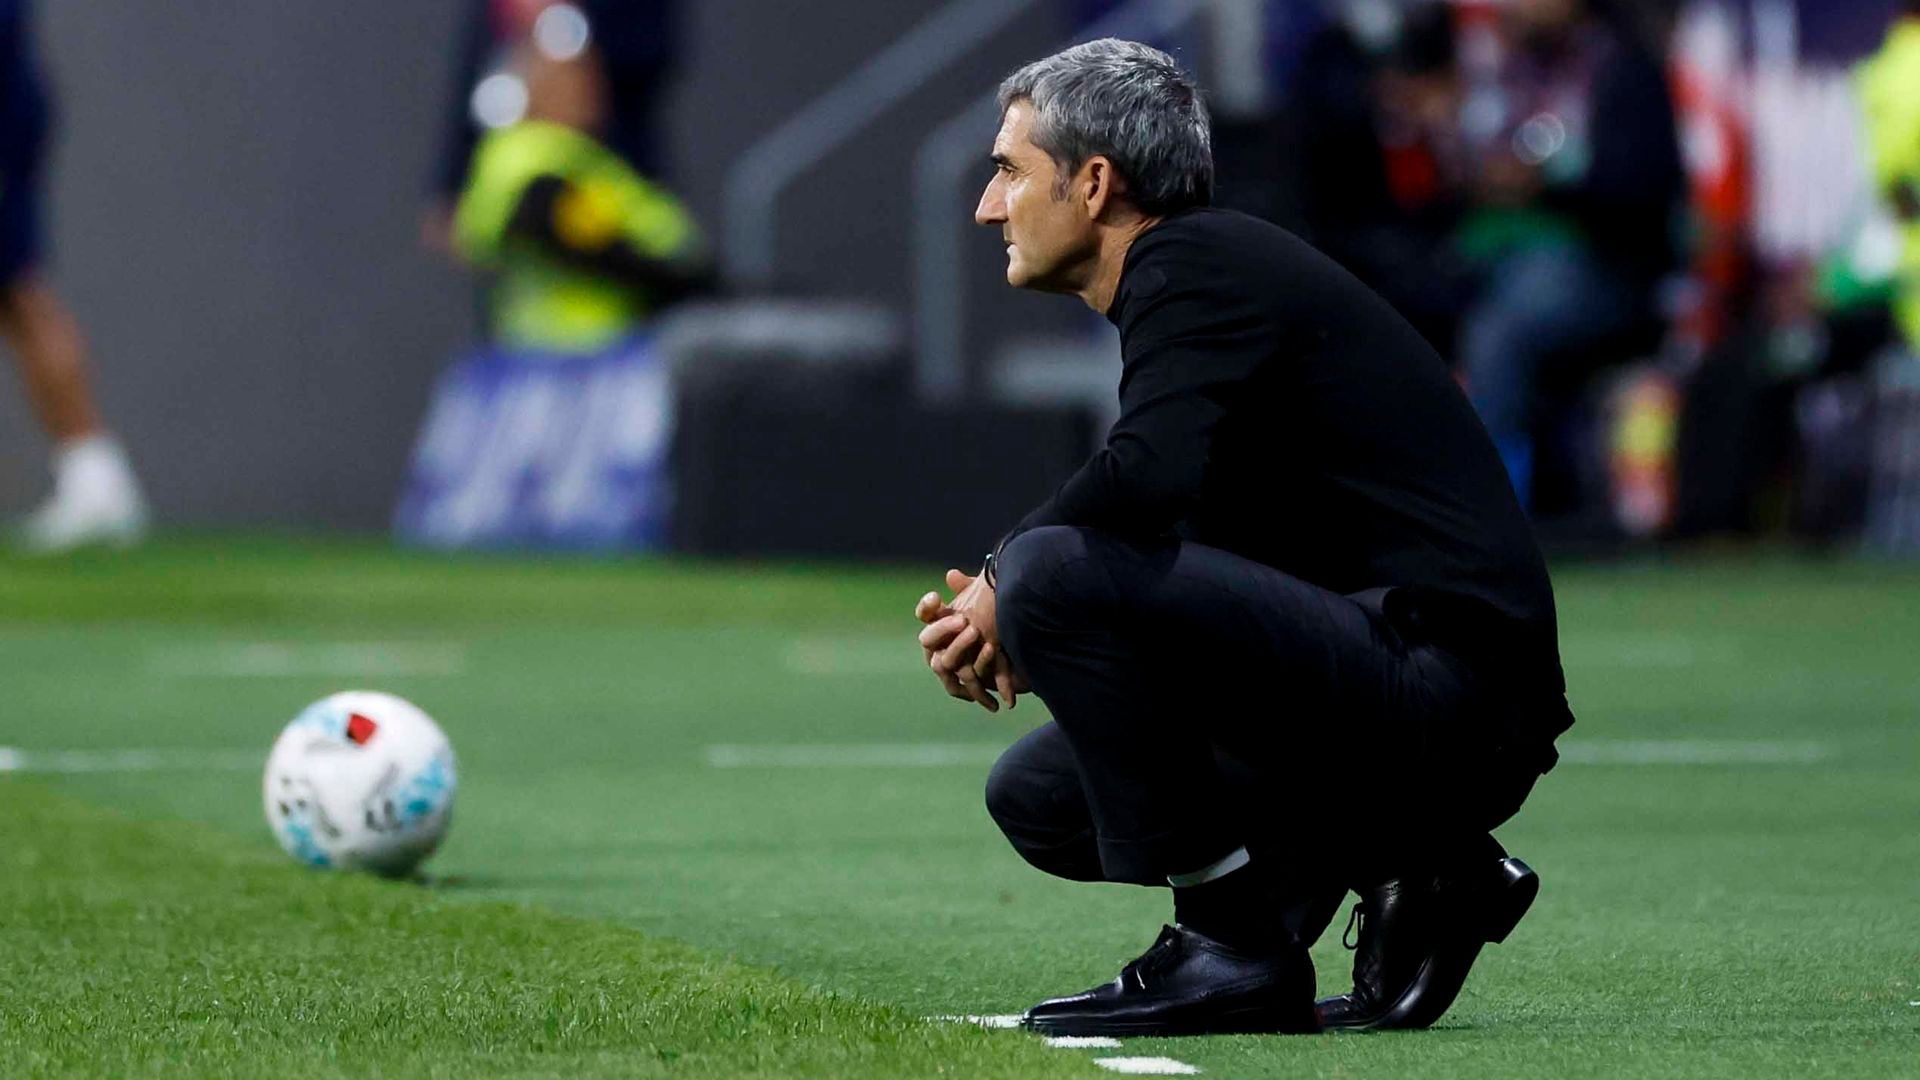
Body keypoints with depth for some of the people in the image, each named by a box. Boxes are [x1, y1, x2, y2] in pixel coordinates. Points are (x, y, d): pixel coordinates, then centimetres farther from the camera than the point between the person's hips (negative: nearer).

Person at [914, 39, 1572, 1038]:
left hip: (1442, 685, -10)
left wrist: (1003, 587, -10)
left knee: (1052, 571, -22)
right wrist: (1007, 634, 7)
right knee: (1039, 795, 17)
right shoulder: (1196, 272, 22)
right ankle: (1400, 875, 10)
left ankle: (1229, 939, -13)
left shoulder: (1192, 264, -8)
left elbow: (1149, 475, -28)